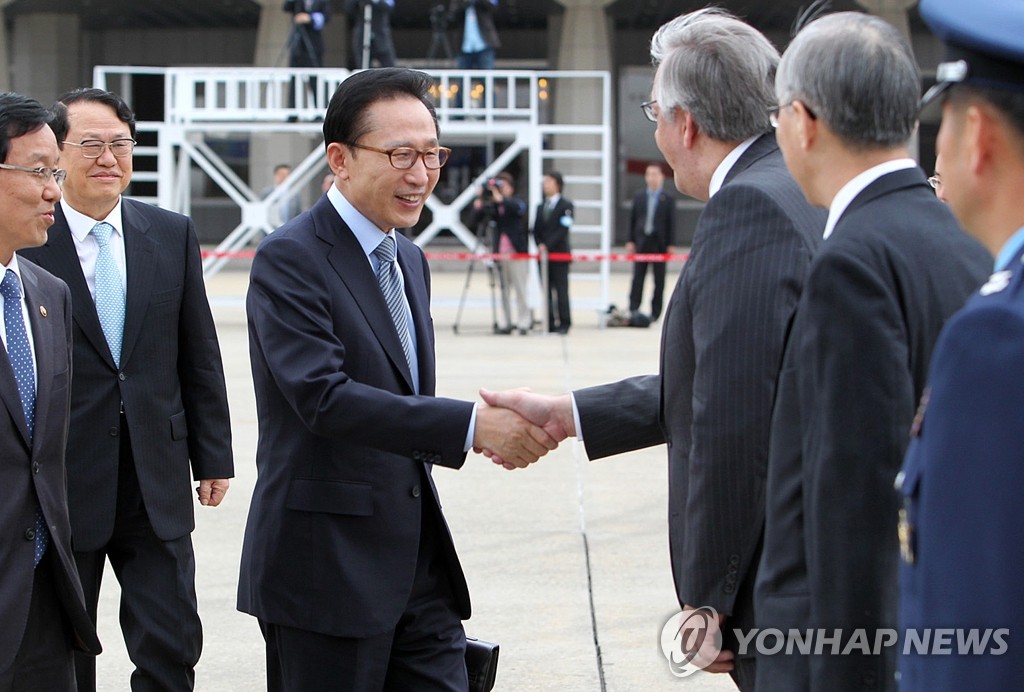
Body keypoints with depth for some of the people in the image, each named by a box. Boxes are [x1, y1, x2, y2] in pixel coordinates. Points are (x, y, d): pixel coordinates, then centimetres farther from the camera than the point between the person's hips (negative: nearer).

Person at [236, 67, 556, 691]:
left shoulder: (410, 261, 16)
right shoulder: (289, 260, -12)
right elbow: (324, 397, -24)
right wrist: (471, 425, -30)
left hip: (418, 563, 8)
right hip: (327, 570, -8)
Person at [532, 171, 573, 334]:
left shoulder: (565, 205, -2)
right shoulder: (541, 207, 18)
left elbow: (563, 229, -11)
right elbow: (536, 230, 14)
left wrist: (547, 246, -16)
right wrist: (540, 245, -6)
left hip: (559, 254, -5)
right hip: (544, 254, 5)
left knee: (561, 290, -4)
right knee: (547, 291, 4)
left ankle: (564, 324, 0)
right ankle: (550, 324, 6)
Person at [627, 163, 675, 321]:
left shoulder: (667, 200, 1)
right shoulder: (639, 197, 9)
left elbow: (671, 224, 0)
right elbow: (632, 220, 8)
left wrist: (670, 245, -5)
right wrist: (630, 241, 1)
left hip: (659, 244, -2)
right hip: (641, 243, 2)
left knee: (659, 280, 3)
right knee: (637, 278, -1)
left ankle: (655, 312, 8)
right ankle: (633, 310, -3)